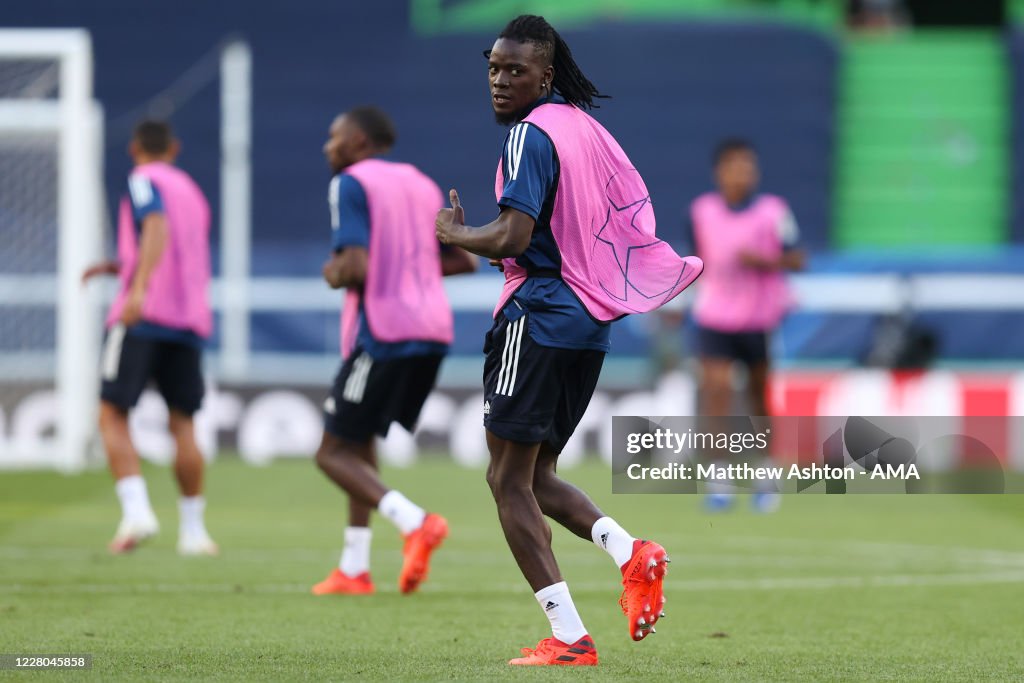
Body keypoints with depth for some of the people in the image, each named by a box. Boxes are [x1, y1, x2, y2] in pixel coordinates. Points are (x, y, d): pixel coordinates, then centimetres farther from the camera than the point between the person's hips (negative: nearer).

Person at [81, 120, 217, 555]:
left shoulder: (144, 181, 0)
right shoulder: (192, 191, 23)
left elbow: (158, 229, -20)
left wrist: (138, 289, -31)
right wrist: (118, 268, 32)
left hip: (143, 318, -6)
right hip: (189, 322, 6)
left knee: (112, 415, -4)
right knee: (182, 423, 7)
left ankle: (136, 510, -21)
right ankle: (193, 530, 4)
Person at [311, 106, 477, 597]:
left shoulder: (351, 184, -7)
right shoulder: (421, 184, 18)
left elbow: (355, 267, -19)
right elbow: (464, 261, 20)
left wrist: (333, 275, 2)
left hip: (382, 333, -8)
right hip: (432, 332, 8)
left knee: (334, 453, -1)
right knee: (359, 445, 20)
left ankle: (413, 521, -23)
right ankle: (354, 569, 18)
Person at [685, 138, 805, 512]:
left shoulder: (774, 211, -6)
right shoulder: (701, 211, 1)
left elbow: (796, 259, -4)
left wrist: (762, 261, -20)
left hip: (761, 320, -1)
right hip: (714, 317, 1)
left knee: (761, 398, 8)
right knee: (716, 389, -12)